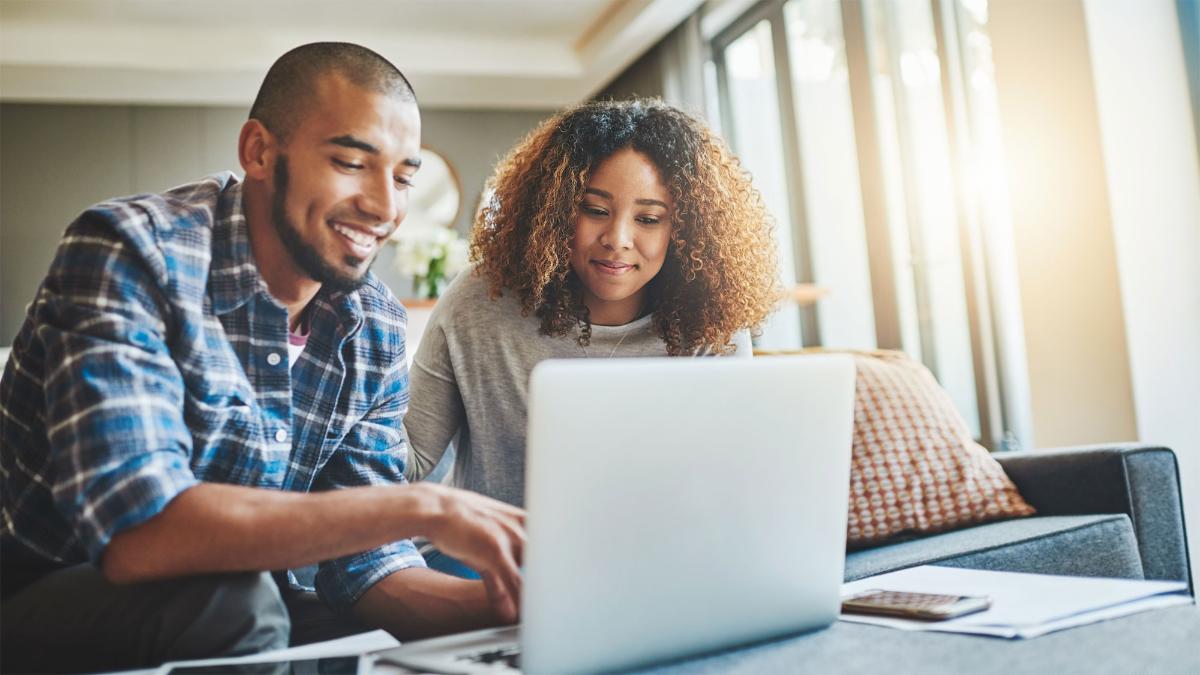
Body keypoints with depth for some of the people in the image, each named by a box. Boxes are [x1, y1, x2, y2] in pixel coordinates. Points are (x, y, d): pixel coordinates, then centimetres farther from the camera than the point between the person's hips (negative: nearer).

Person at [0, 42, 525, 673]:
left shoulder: (377, 327, -3)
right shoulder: (130, 251, -21)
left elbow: (364, 563, -4)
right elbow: (135, 534, -33)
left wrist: (498, 603, -23)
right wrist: (421, 506, -36)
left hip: (233, 608, 4)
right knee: (227, 604, -33)